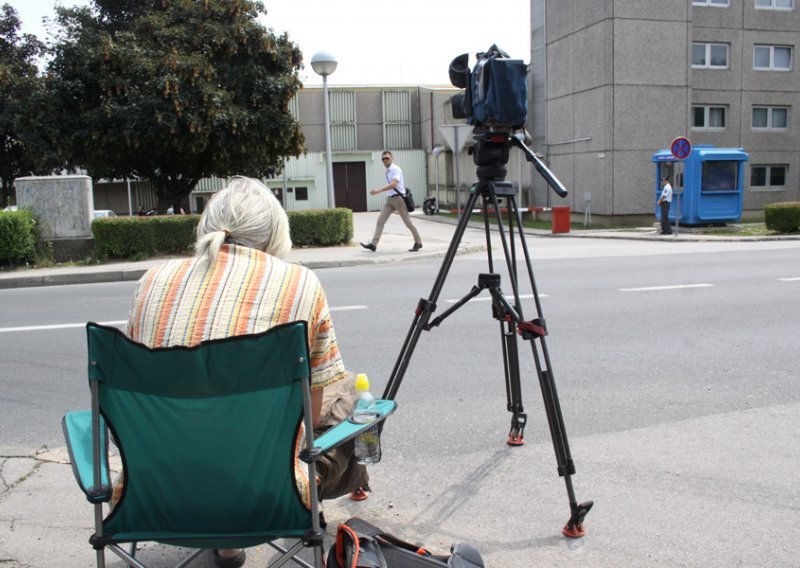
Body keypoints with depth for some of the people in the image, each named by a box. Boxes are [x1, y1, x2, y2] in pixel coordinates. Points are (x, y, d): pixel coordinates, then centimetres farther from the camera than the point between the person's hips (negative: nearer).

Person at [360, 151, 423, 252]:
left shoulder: (396, 169, -13)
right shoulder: (387, 171, 12)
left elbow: (393, 184, -27)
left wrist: (379, 190, -34)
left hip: (398, 198, -8)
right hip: (390, 199, 8)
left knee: (407, 222, 1)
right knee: (380, 220, -3)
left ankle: (418, 243, 14)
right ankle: (373, 244, -6)